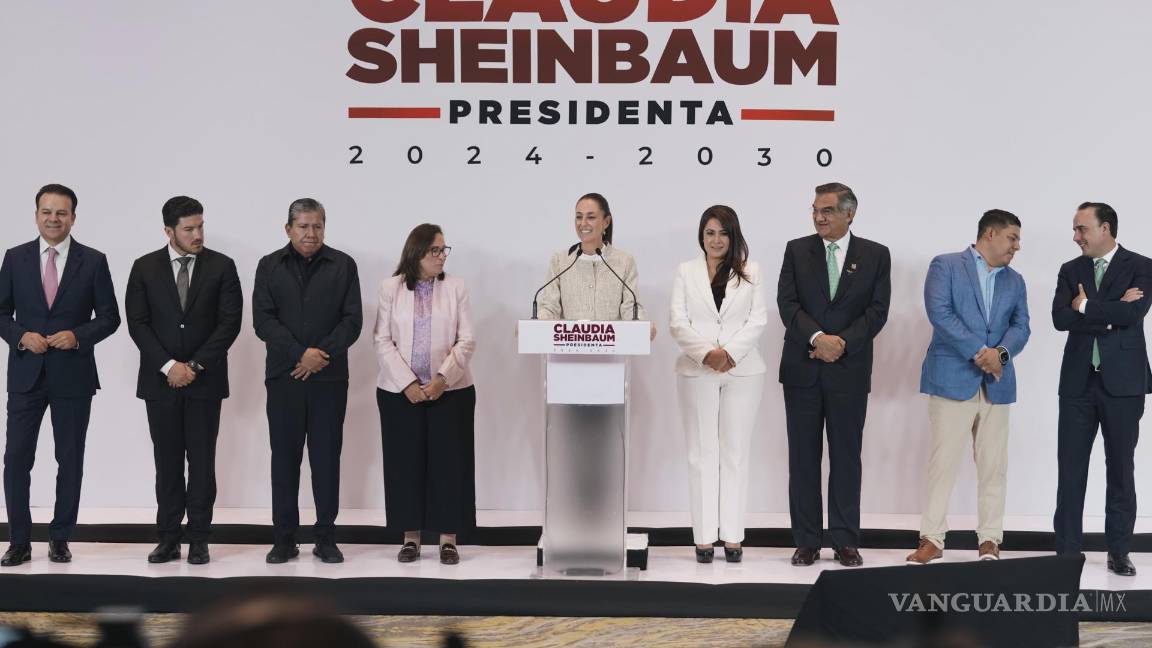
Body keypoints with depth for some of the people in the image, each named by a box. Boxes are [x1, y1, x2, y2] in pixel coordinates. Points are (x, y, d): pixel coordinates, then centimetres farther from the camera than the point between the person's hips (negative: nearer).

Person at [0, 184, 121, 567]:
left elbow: (109, 317, 2)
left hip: (73, 375, -1)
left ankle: (60, 538, 19)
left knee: (70, 460, 7)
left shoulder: (93, 261, 1)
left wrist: (77, 336, -15)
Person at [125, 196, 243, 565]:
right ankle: (168, 538, 10)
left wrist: (196, 365, -10)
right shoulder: (144, 268, 3)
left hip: (205, 380, -1)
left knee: (202, 461, 2)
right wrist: (168, 365, -12)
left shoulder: (221, 266, 1)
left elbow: (230, 321, -5)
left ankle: (199, 539, 8)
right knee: (167, 462, 5)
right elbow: (137, 323, -2)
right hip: (160, 381, 1)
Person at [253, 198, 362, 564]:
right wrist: (300, 354, -14)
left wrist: (322, 354, -13)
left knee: (326, 457, 2)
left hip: (330, 377, -1)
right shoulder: (269, 266, 7)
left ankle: (326, 537, 9)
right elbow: (262, 320, -2)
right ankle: (285, 538, 10)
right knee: (284, 457, 4)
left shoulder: (343, 265, 5)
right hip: (284, 376, 1)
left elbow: (352, 320, -1)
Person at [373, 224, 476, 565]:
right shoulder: (391, 287, 3)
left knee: (449, 462, 0)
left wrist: (442, 378, -13)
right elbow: (382, 340, -1)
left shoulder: (456, 287, 3)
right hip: (399, 391, 0)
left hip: (450, 390, 0)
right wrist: (407, 383, -12)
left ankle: (448, 539, 7)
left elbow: (466, 340, -1)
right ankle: (411, 537, 12)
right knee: (406, 462, 3)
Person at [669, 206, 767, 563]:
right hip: (697, 371, 0)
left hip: (742, 371, 0)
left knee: (735, 452, 1)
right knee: (702, 452, 1)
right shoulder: (686, 271, 8)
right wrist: (706, 353, -13)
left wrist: (730, 352, -13)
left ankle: (733, 536, 4)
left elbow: (758, 320, 0)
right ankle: (704, 535, 3)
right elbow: (677, 322, 1)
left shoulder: (750, 272, 8)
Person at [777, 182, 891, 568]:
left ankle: (845, 541, 11)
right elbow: (787, 303, -4)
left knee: (846, 457, 4)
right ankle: (806, 541, 11)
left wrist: (842, 343, -15)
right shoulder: (797, 250, 5)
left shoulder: (875, 255, 4)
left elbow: (877, 310, -3)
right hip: (802, 369, 1)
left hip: (849, 369, -1)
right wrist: (817, 338, -18)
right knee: (803, 457, 4)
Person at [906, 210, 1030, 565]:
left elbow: (1020, 326, 7)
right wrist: (979, 352, -16)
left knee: (994, 465, 5)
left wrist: (1000, 353, -14)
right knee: (942, 462, -5)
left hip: (997, 384, 5)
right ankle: (932, 539, 0)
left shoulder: (1015, 281, 17)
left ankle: (990, 540, 11)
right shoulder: (945, 266, 1)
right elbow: (939, 313, -11)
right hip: (952, 378, -5)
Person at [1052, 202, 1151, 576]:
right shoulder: (1070, 271, 9)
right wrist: (1110, 313, -13)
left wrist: (1086, 306, -8)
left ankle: (1119, 552, 13)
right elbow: (1060, 318, -6)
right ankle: (1067, 550, 8)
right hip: (1078, 381, 3)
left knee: (1121, 469, 4)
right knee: (1070, 468, 2)